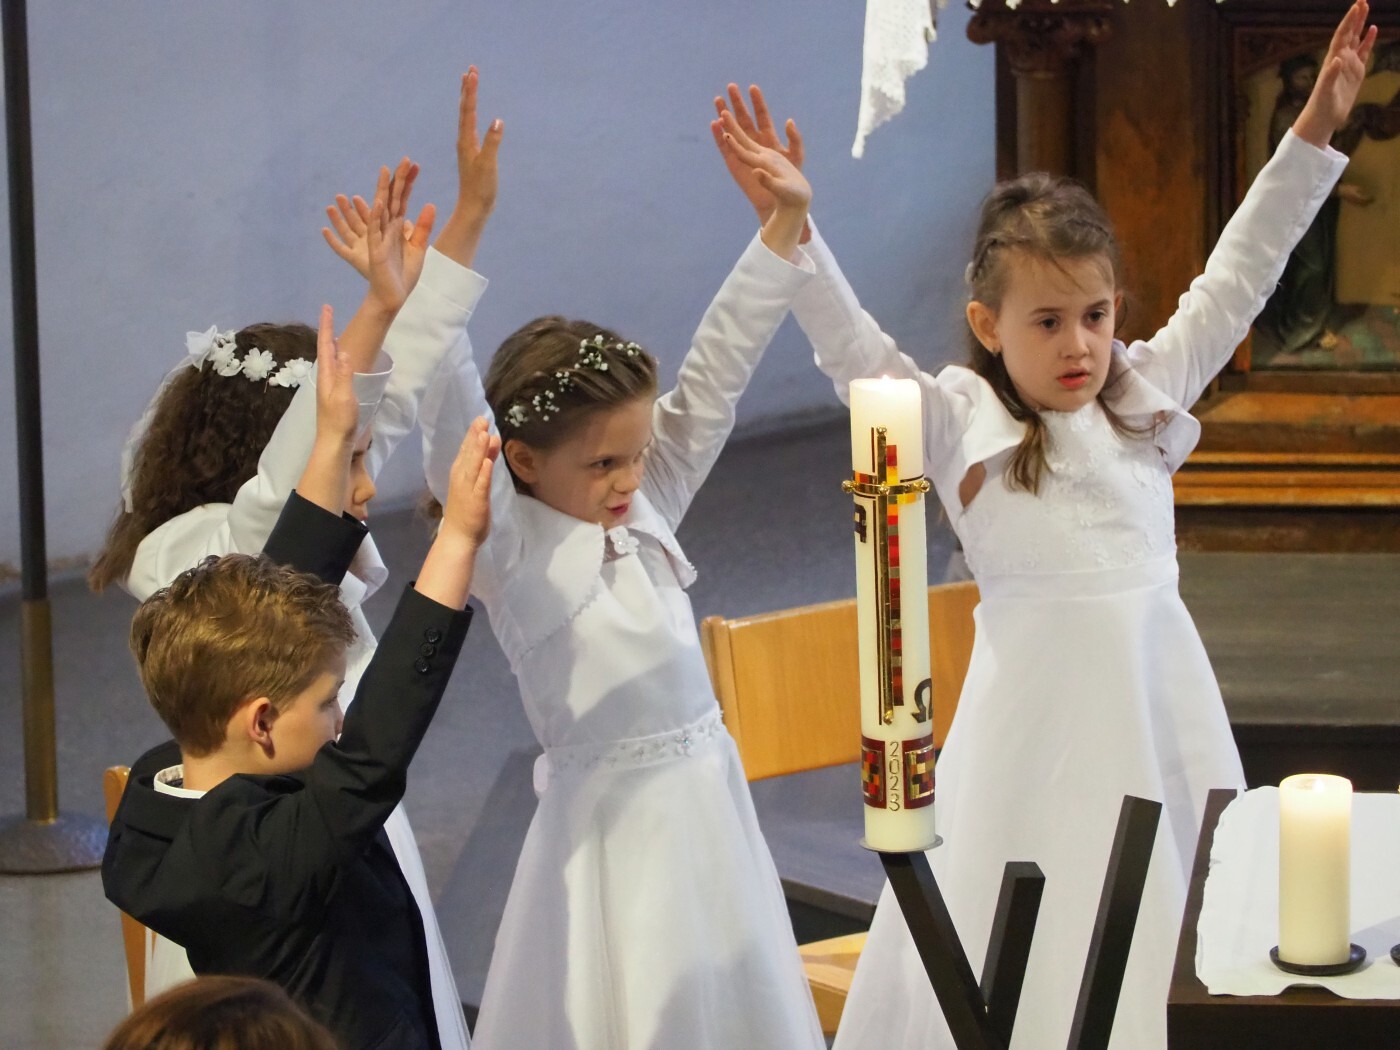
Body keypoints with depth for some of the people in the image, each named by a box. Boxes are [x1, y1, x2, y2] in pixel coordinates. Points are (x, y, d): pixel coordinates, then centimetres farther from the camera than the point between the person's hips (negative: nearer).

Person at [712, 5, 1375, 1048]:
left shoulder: (1147, 392, 9)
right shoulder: (957, 422, -1)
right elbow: (853, 347, -11)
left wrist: (1313, 132, 11)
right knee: (1027, 957, -2)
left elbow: (1234, 283, 13)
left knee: (1175, 942, 6)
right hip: (1038, 704, -4)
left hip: (1160, 686, 4)